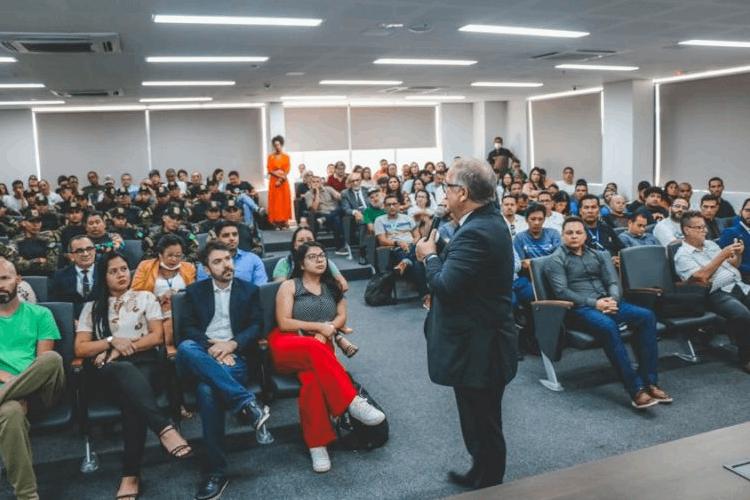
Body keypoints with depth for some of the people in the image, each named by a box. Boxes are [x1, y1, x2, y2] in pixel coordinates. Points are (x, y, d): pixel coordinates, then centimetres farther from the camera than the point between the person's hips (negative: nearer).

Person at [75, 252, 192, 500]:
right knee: (124, 370, -39)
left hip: (144, 363, 0)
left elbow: (157, 337, 7)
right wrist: (112, 341, -5)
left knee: (131, 398, -36)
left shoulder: (145, 298, 18)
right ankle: (164, 428, -52)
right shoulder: (92, 307, 20)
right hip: (108, 371, 0)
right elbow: (80, 349, 11)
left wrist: (124, 348, -5)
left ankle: (131, 474, -39)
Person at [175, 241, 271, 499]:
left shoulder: (249, 290, 16)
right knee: (185, 347, -37)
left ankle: (217, 471, -28)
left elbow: (256, 326, 6)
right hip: (204, 356, 2)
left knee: (207, 389, -36)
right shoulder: (195, 291, 17)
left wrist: (231, 344, -12)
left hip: (234, 356, -2)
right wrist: (211, 346, -12)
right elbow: (189, 328, 7)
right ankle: (246, 402, -43)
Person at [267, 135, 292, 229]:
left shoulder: (286, 156, 5)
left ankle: (284, 222, 4)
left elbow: (287, 170, -1)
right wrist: (279, 175, -14)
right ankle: (276, 222, -3)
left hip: (284, 182, 0)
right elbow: (270, 170, -1)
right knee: (275, 201, -3)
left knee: (284, 201, 0)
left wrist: (280, 180, -12)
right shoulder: (270, 156, 5)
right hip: (273, 182, 0)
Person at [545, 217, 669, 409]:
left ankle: (649, 382, -20)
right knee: (607, 325, -37)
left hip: (607, 302, 6)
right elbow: (562, 292, -9)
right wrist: (594, 303, -17)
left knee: (647, 316, -19)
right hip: (580, 308, -6)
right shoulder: (556, 260, 3)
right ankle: (635, 389, -35)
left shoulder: (598, 255, 21)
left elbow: (613, 282, 13)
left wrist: (613, 299, -11)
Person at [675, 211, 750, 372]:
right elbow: (701, 276, -15)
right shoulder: (682, 255, -1)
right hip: (718, 294, -7)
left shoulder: (711, 244, 21)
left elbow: (734, 266, 27)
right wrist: (723, 255, -12)